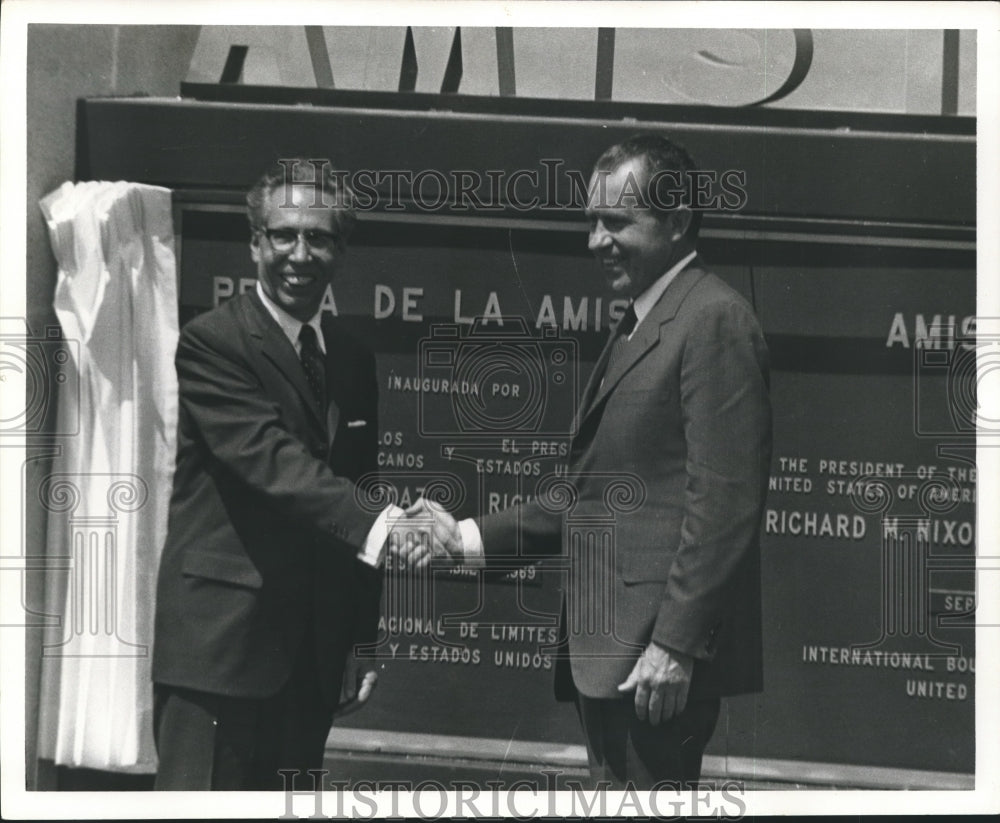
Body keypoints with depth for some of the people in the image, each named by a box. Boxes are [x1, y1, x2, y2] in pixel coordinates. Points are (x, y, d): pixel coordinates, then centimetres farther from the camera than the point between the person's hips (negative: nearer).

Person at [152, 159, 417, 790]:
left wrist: (364, 639, 15)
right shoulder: (212, 342, -7)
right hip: (221, 639, -6)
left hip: (315, 651, 7)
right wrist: (376, 525, -33)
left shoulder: (353, 359, 15)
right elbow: (270, 460, -20)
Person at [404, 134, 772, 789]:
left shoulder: (715, 320, -11)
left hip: (659, 662, -10)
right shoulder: (636, 328, 21)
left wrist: (675, 644, -21)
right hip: (608, 653, 10)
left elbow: (723, 501, -18)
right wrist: (468, 538, 12)